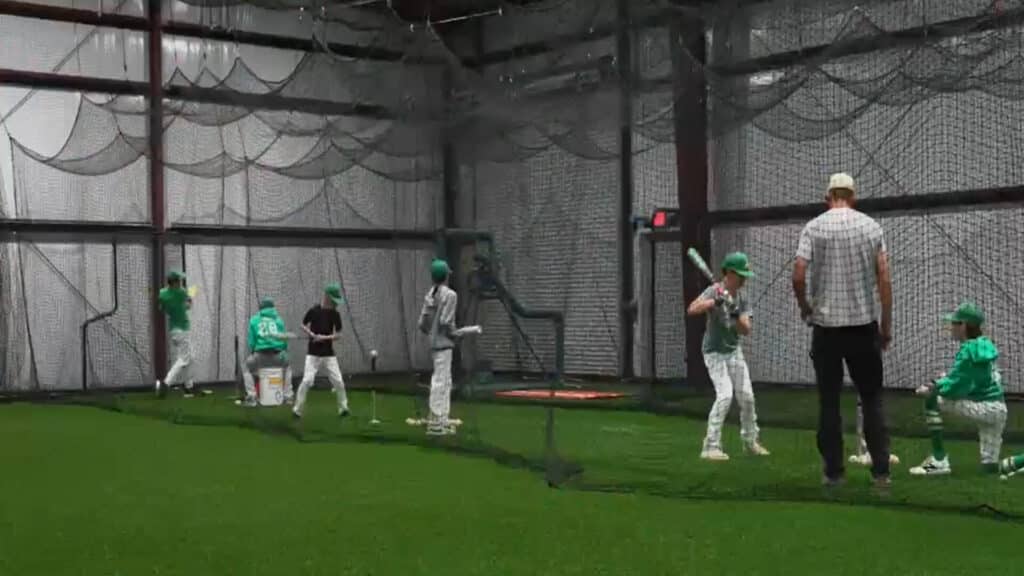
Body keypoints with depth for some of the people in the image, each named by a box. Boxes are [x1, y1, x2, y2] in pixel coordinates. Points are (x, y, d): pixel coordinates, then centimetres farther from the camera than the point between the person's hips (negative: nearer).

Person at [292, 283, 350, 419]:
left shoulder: (335, 314, 0)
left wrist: (324, 337, -16)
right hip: (313, 354, -2)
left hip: (329, 354, 2)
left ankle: (343, 408, 16)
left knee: (338, 381, -1)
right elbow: (303, 326, 7)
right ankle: (297, 409, -4)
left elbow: (338, 334, 0)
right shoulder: (314, 311, -6)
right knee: (307, 381, -13)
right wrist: (310, 333, -12)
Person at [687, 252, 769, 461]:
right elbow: (691, 310, -32)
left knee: (747, 396, 8)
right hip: (715, 352, -7)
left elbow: (746, 330, -7)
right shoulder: (715, 291, -15)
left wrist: (736, 316, -26)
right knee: (725, 395, -20)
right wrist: (715, 302, -45)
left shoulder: (742, 299, 2)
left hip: (734, 351, 7)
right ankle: (711, 446, -16)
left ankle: (750, 441, 28)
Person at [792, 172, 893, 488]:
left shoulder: (814, 227, -2)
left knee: (829, 401, 6)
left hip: (826, 326, -1)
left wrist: (804, 307, 9)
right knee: (872, 399, 7)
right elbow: (884, 279, -1)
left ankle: (834, 471, 7)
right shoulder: (871, 226, 3)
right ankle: (881, 471, 4)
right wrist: (887, 323, 6)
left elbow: (798, 275, -10)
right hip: (864, 324, 1)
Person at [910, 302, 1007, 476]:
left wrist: (931, 389, -2)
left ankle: (939, 460, -10)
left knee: (932, 399, -8)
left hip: (982, 407, -9)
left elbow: (956, 387, -17)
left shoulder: (968, 350, -15)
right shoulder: (985, 345, 12)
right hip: (998, 411, 9)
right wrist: (940, 383, 6)